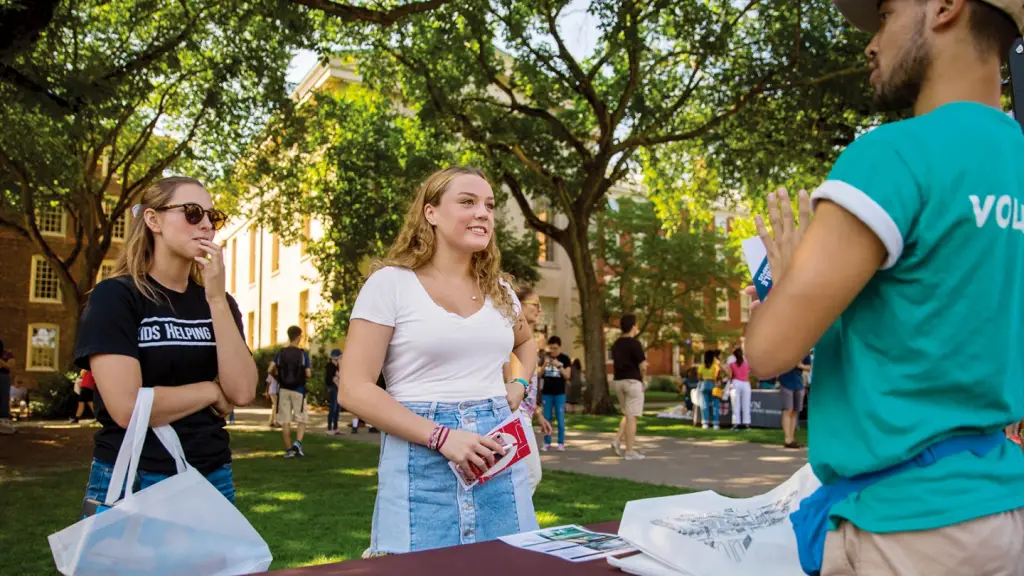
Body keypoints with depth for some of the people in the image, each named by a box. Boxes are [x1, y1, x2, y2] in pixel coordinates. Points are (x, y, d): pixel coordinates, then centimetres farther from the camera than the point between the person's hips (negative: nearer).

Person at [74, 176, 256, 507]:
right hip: (132, 484, -5)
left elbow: (242, 392, -9)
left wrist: (217, 300, -14)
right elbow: (128, 408, -21)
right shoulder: (115, 296, -9)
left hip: (211, 480, 5)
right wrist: (212, 391, -7)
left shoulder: (218, 302, 6)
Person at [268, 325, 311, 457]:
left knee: (285, 421, 7)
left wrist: (278, 376, 12)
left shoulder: (281, 352, 1)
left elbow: (270, 370, -6)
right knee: (301, 419, 8)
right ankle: (298, 442, -14)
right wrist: (310, 369, 12)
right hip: (298, 390, -2)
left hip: (284, 390, 2)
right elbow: (308, 374, -9)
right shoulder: (303, 353, -6)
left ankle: (289, 450, 7)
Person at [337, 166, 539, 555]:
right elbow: (355, 390, -11)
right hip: (423, 459, -4)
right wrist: (440, 436, -19)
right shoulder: (391, 283, -6)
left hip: (498, 457, 5)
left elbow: (526, 342, 31)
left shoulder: (499, 289, 10)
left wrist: (520, 384, 10)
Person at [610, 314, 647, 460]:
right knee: (632, 416, -2)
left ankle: (618, 440, 4)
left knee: (627, 414, 20)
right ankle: (629, 451, 0)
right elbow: (643, 366, -14)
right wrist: (643, 379, 2)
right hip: (632, 381, -7)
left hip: (618, 381, 7)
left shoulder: (616, 344, 11)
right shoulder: (635, 343, -12)